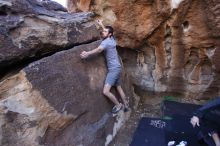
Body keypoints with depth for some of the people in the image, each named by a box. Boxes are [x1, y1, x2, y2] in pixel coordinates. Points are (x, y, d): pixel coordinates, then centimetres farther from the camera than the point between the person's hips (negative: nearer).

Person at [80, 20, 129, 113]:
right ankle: (125, 105, 35)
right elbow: (107, 31, 38)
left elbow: (99, 49, -36)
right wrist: (101, 25, 42)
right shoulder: (112, 40, 13)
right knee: (119, 88, 21)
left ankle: (118, 105, 5)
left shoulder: (106, 42, -13)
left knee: (106, 91, -14)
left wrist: (87, 53, -48)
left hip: (113, 69, -10)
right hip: (117, 68, 10)